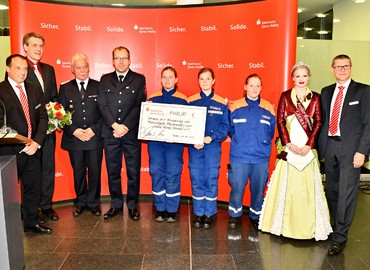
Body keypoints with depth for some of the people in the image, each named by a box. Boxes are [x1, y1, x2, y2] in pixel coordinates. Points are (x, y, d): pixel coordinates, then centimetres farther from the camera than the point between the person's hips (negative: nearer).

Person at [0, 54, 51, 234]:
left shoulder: (34, 91, 12)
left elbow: (43, 117, 8)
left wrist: (37, 141, -6)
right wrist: (23, 144, -16)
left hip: (33, 148, 6)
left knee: (33, 188, 13)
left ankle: (31, 223, 28)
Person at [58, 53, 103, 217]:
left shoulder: (98, 87, 3)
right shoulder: (65, 88, 6)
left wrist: (94, 130, -12)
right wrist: (74, 131, -11)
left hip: (95, 138, -1)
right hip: (74, 138, 1)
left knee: (95, 172, 7)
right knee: (78, 172, 11)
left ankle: (93, 202, 24)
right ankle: (80, 202, 27)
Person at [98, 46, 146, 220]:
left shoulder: (139, 80, 3)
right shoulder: (105, 80, 9)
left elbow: (140, 106, -6)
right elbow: (102, 105, 1)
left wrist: (125, 127, -14)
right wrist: (115, 126, -12)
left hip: (131, 134, -2)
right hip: (110, 134, 2)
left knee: (133, 171, 5)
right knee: (113, 171, 10)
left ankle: (132, 205, 19)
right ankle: (116, 204, 23)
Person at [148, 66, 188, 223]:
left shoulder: (182, 99, 4)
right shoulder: (152, 98, 10)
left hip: (174, 142, -2)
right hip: (155, 141, 2)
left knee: (172, 175, -2)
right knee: (157, 173, 3)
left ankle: (172, 210, 11)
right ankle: (160, 209, 16)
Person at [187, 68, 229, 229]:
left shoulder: (221, 103, 1)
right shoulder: (191, 101, 3)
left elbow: (225, 126, 0)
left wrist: (211, 137, -14)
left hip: (213, 146, -1)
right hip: (195, 146, 1)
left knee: (211, 180, 4)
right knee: (197, 180, 5)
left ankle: (209, 214, 18)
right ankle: (198, 213, 19)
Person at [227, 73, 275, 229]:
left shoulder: (268, 108, 4)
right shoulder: (235, 106, -1)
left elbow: (271, 132, 12)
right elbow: (230, 128, 7)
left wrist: (263, 143, 6)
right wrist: (239, 141, 6)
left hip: (261, 157, 2)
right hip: (239, 156, -2)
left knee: (259, 188, 9)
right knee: (237, 187, 0)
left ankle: (255, 216, 29)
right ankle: (235, 215, 22)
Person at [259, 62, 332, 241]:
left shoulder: (315, 97, 7)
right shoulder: (285, 96, 5)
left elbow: (318, 123, 3)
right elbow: (280, 121, 0)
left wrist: (308, 145, -8)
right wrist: (289, 144, -9)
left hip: (307, 148, 1)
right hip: (288, 147, -1)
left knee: (307, 185, 3)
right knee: (286, 184, 3)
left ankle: (307, 224, 15)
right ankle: (284, 223, 15)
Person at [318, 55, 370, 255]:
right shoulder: (326, 92, 14)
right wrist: (320, 147, 6)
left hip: (350, 149, -4)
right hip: (329, 147, 5)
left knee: (346, 193, -5)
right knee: (332, 191, 12)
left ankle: (339, 237, 5)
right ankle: (338, 226, 31)